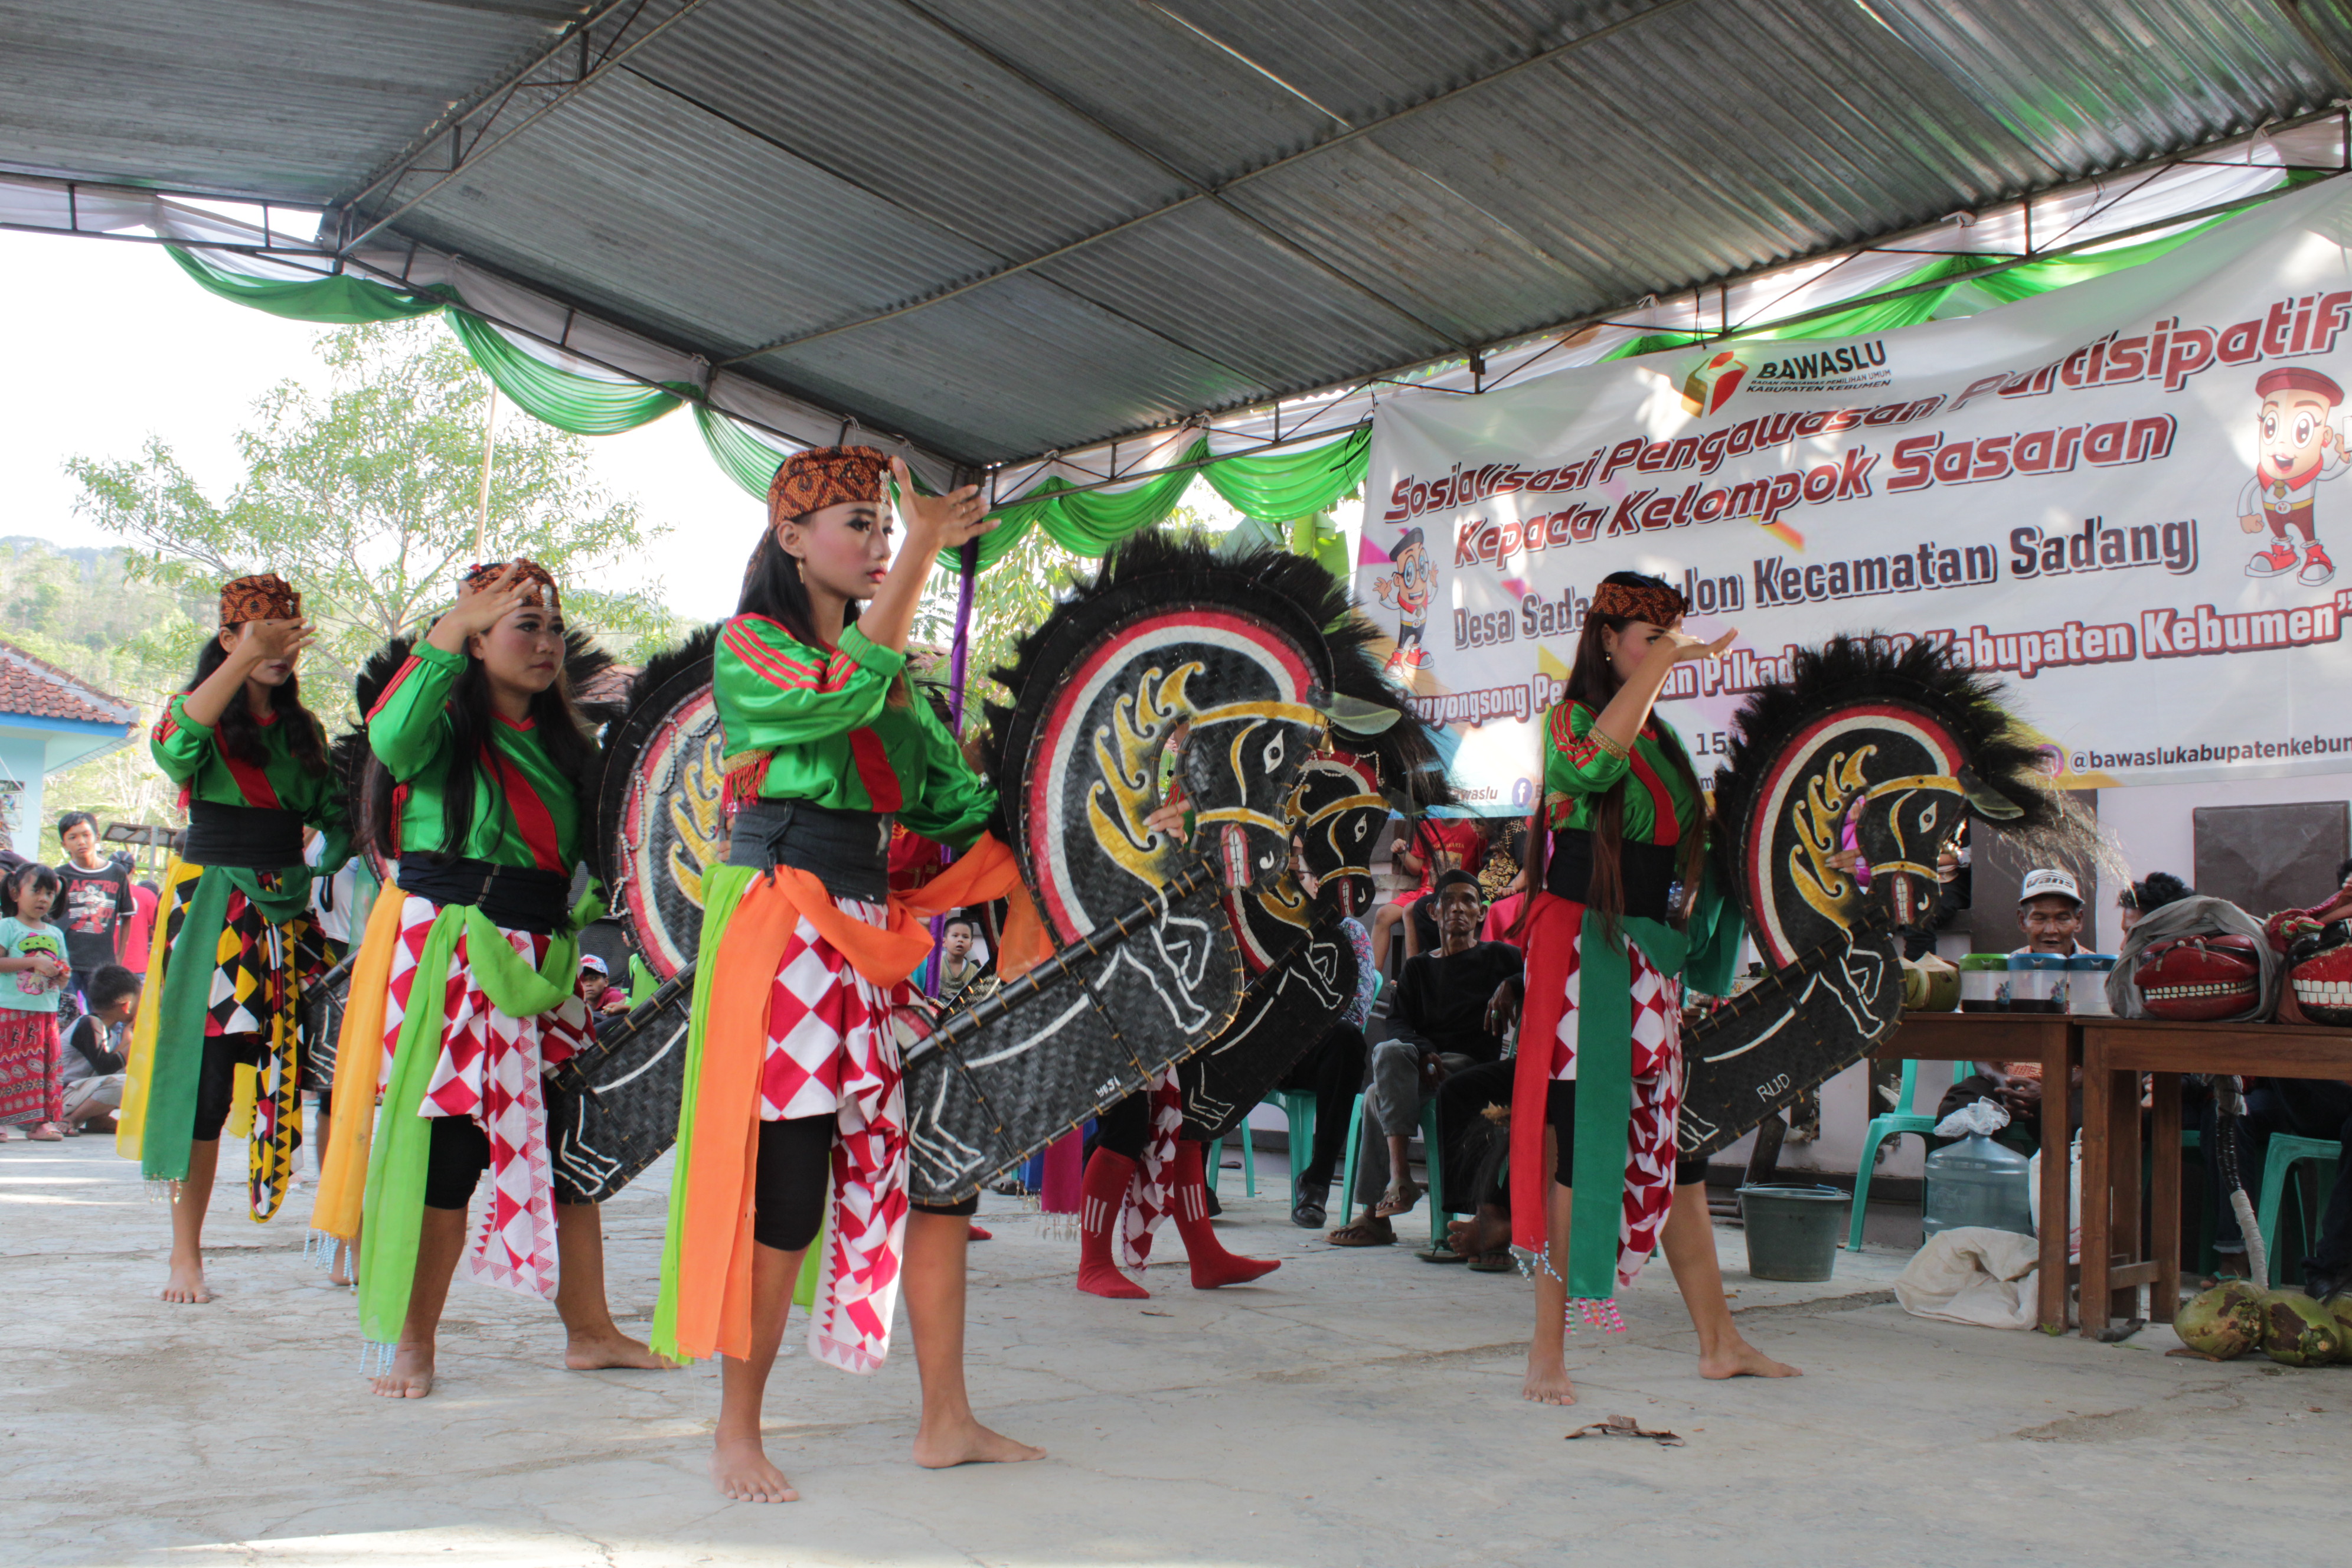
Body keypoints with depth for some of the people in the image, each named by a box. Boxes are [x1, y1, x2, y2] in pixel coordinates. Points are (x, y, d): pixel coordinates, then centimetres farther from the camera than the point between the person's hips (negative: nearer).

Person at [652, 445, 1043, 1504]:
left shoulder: (888, 663, 20)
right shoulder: (748, 648, 0)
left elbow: (948, 795, 17)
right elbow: (843, 696, -20)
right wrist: (921, 555, -19)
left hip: (876, 932, 7)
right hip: (780, 928, -6)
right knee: (784, 1184, -6)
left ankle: (946, 1421, 13)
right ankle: (737, 1434, 9)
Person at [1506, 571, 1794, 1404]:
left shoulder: (1661, 738, 18)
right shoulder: (1571, 720, -4)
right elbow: (1589, 762, -30)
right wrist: (1662, 661, -24)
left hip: (1651, 966, 7)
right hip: (1582, 957, -7)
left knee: (1677, 1152, 11)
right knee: (1578, 1148, -7)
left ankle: (1718, 1342, 21)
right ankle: (1547, 1354, 0)